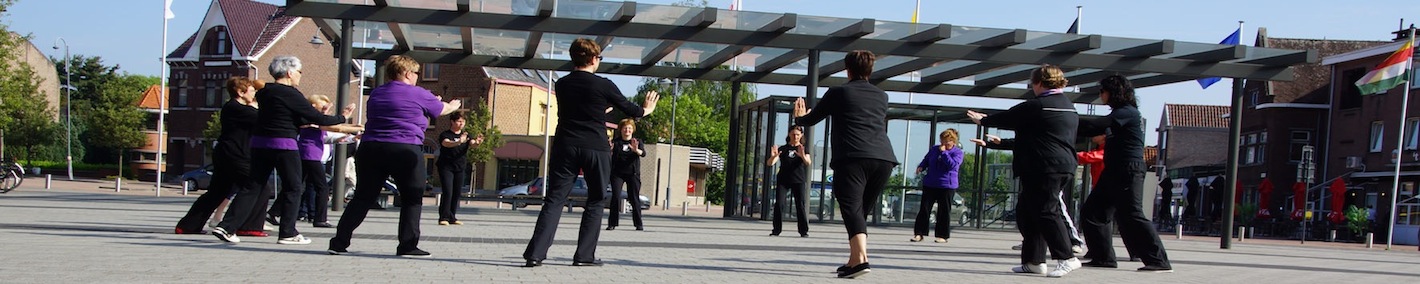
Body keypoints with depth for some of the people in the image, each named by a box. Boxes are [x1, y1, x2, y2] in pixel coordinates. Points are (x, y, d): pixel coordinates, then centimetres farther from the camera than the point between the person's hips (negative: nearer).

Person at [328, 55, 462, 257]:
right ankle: (407, 246, 3)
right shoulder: (418, 95, -1)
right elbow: (443, 109, 15)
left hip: (370, 149, 6)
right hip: (405, 150, -5)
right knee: (412, 199, 6)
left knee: (363, 197, 11)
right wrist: (454, 105, 39)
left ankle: (339, 243, 8)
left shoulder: (376, 94, 17)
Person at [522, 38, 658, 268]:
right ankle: (584, 255, 9)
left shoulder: (562, 85, 8)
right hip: (596, 149, -3)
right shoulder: (604, 85, -5)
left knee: (554, 199, 1)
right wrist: (646, 109, 30)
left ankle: (535, 254, -11)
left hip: (565, 147, 3)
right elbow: (630, 110, 8)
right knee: (596, 202, 11)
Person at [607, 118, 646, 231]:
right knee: (615, 197, -9)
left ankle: (638, 224, 5)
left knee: (634, 198, -2)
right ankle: (612, 223, -4)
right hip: (617, 173, 0)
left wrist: (636, 150, -33)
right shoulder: (615, 142, 6)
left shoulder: (637, 142, 7)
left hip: (633, 173, 0)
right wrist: (610, 149, -22)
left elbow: (643, 153, -10)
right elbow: (610, 157, 1)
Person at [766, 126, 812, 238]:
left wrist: (803, 156, -38)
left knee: (801, 205, -6)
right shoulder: (783, 149, 6)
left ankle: (804, 231, 0)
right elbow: (770, 163, -3)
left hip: (798, 181, -1)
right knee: (779, 204, -8)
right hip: (783, 180, 1)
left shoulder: (803, 149, 4)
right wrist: (773, 156, -27)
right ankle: (776, 230, -2)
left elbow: (809, 163, -15)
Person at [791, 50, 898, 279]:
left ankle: (861, 259, -32)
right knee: (862, 211, 15)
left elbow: (810, 120, 20)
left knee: (852, 209, -14)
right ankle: (854, 261, 15)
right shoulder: (882, 96, 24)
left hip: (852, 159, -5)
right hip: (884, 159, 5)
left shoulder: (838, 93, 12)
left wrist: (798, 117, 45)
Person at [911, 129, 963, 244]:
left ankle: (942, 236, 10)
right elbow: (926, 160, 21)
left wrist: (943, 152, -19)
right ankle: (918, 233, 3)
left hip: (946, 186, -4)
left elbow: (953, 165, -18)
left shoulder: (958, 152, -1)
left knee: (944, 211, 1)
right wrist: (921, 167, 0)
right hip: (929, 184, 4)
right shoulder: (934, 149, 12)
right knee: (924, 209, 0)